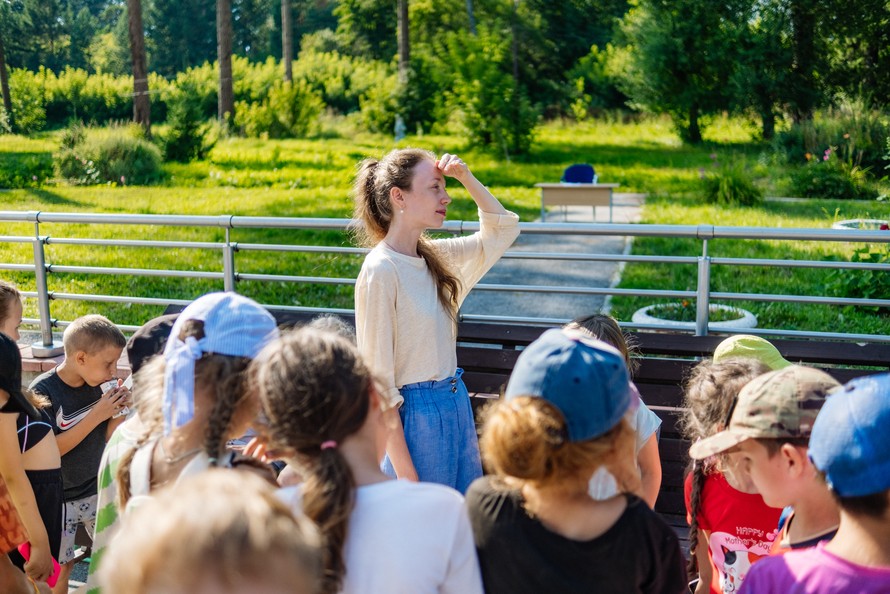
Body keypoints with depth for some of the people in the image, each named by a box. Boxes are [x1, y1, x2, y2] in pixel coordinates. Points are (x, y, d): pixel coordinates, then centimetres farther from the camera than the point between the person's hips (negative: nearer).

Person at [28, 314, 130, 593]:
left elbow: (105, 438, 3)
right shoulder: (42, 392, -20)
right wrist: (95, 416, -27)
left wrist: (121, 410, -16)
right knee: (60, 568, 8)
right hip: (58, 498, -4)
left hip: (97, 490, 4)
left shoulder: (99, 385, -6)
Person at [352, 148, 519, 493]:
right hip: (416, 413, -8)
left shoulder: (435, 257, 6)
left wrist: (467, 178, 3)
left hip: (456, 404, 8)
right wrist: (403, 468, -17)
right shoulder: (380, 270, -16)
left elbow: (502, 231, 18)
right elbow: (378, 376, -16)